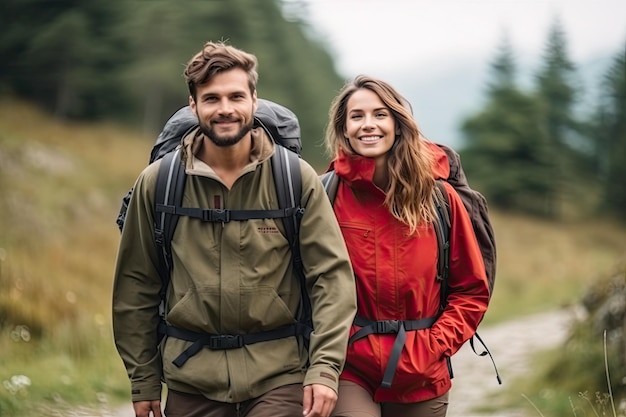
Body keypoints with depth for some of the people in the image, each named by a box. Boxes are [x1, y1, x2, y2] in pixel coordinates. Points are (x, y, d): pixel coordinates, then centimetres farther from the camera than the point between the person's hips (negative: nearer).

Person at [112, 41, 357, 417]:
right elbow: (136, 286, 6)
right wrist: (143, 380, 6)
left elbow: (332, 275, -4)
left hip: (278, 375, -1)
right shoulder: (158, 183, 2)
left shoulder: (296, 178, -1)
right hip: (191, 378, 2)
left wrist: (325, 367, -14)